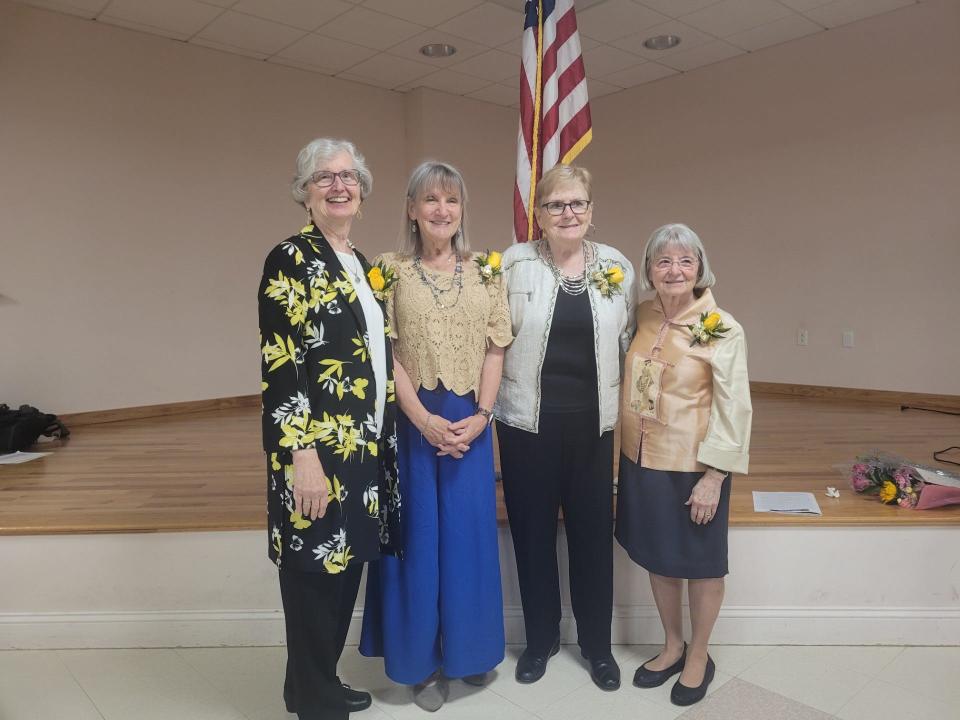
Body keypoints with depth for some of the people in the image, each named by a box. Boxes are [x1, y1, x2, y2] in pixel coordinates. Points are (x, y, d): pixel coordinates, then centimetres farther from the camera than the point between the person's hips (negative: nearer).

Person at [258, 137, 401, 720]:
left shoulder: (364, 265, 14)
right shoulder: (290, 261, -9)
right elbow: (279, 367, -16)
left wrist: (386, 439, 15)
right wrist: (304, 455, -21)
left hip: (366, 446, 8)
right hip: (318, 449, -8)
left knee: (346, 566, 17)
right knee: (316, 570, 5)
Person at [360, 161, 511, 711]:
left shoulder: (486, 271, 5)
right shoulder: (391, 272, -2)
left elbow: (496, 348, 2)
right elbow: (385, 353, -7)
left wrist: (481, 415, -9)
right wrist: (423, 418, -15)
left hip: (472, 421, 2)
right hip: (413, 421, -2)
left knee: (469, 532, 12)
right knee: (419, 534, 7)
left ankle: (469, 647, 33)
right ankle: (425, 658, 26)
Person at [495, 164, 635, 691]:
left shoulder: (618, 266, 3)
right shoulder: (514, 263, -4)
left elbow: (629, 342, 9)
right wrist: (484, 403, -8)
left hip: (592, 422, 2)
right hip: (528, 421, -1)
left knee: (593, 533, 11)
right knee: (533, 532, 11)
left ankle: (597, 643, 33)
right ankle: (540, 638, 34)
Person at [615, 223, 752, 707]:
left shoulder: (722, 329, -14)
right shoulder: (643, 317, 0)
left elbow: (734, 408, -14)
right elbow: (630, 383, 6)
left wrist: (713, 476, -16)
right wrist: (625, 451, 4)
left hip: (693, 467, -5)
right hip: (642, 461, 5)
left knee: (700, 563, 13)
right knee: (658, 557, 18)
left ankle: (698, 656, 35)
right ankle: (672, 646, 40)